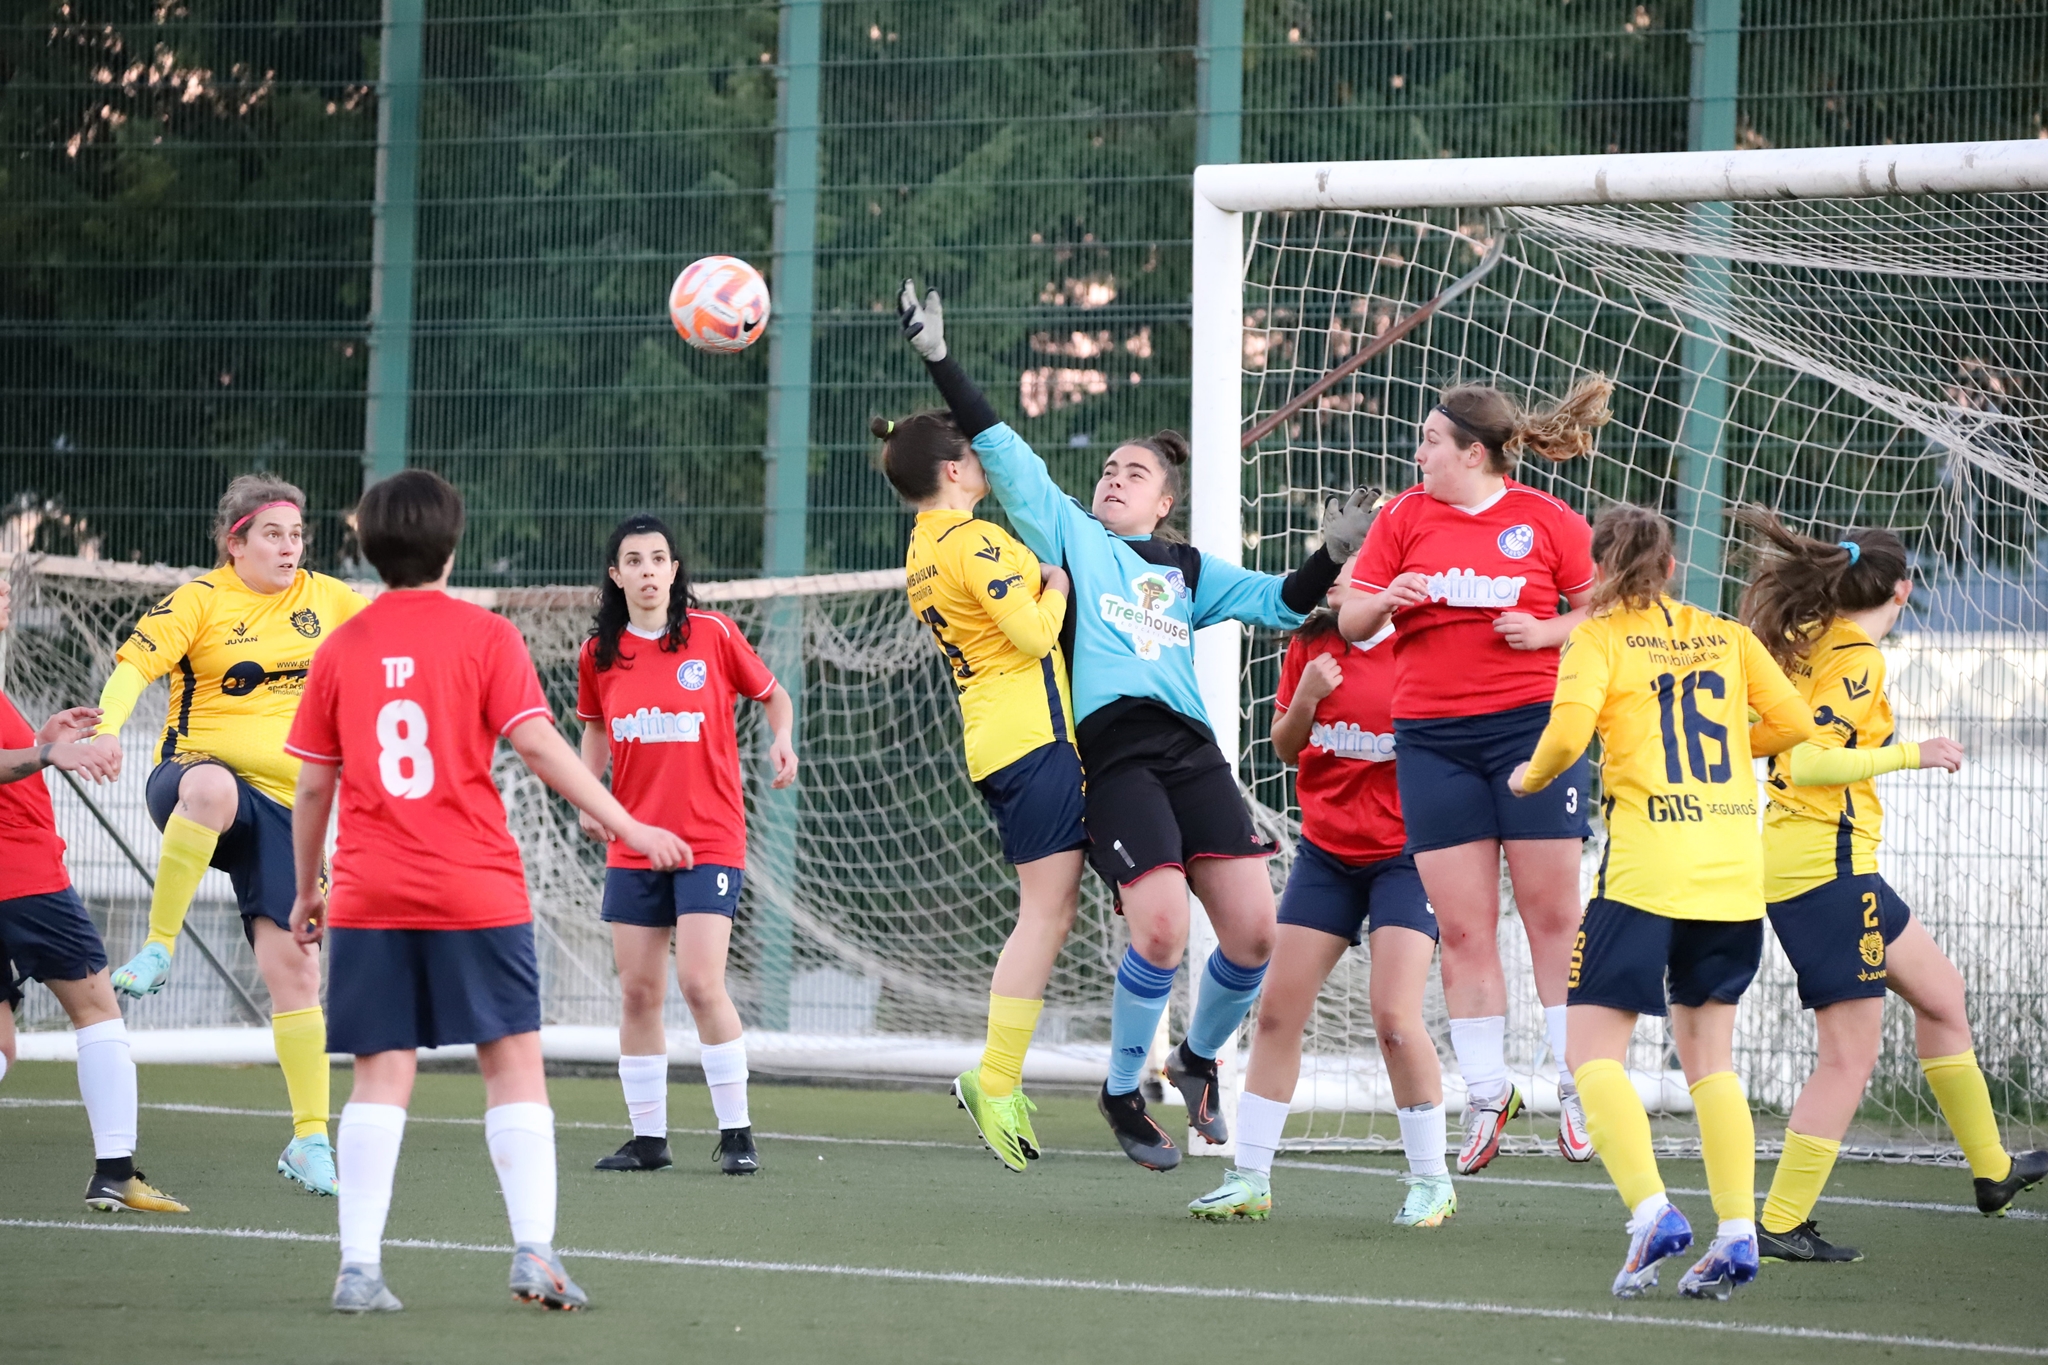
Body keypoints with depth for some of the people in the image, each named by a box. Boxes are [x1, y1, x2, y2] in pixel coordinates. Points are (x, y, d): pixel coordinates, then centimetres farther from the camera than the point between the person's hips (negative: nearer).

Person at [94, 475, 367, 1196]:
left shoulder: (325, 598, 10)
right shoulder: (201, 600, -4)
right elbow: (134, 663, -17)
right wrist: (108, 725, -34)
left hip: (282, 804, 4)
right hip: (195, 771, -4)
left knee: (294, 967, -4)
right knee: (213, 787, -44)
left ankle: (309, 1138, 6)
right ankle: (158, 948, -30)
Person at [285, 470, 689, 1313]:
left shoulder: (341, 649, 6)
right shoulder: (485, 636, -1)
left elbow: (313, 784, 9)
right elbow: (537, 744, -10)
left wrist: (306, 888, 20)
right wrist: (628, 827, -7)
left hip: (369, 896, 2)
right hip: (475, 893, -2)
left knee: (381, 1078, 3)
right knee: (513, 1064, 4)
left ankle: (359, 1267, -3)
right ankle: (534, 1249, -5)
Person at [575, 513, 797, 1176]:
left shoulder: (712, 634, -5)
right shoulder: (598, 653, 3)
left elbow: (773, 695, 8)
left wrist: (781, 740, -12)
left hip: (709, 840, -4)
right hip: (633, 843, 4)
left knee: (701, 983, -14)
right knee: (637, 992, 3)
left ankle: (736, 1132, -2)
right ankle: (648, 1137, 14)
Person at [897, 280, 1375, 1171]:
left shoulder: (1186, 569, 23)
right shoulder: (1070, 532, 15)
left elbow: (1277, 602, 25)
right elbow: (1000, 451, 8)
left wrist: (1329, 560, 7)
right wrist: (940, 360, 2)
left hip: (1189, 749, 4)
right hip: (1112, 752, -4)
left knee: (1253, 931, -7)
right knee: (1162, 929, -20)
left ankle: (1198, 1059, 23)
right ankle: (1123, 1090, 3)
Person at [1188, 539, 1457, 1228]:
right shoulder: (1310, 647, 5)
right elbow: (1286, 747, 11)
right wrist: (1305, 699, -8)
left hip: (1405, 852, -5)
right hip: (1326, 852, 5)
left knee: (1394, 1017, -14)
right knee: (1277, 1008, 1)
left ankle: (1431, 1178, 1)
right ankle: (1249, 1177, 8)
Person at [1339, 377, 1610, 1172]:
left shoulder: (1547, 520, 2)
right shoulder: (1405, 517, 8)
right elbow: (1351, 623, 9)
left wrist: (1546, 631, -10)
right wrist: (1385, 599, -11)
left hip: (1532, 723, -2)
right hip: (1433, 738, 2)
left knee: (1552, 913, -3)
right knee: (1462, 928, 0)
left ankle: (1576, 1086, 5)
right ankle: (1487, 1095, 7)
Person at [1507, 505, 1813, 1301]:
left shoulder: (1600, 637, 0)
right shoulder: (1726, 636, 12)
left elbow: (1569, 731, -14)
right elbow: (1793, 723, 7)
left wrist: (1530, 778, 6)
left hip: (1646, 865, -5)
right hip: (1734, 870, 5)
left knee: (1593, 1049, 0)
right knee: (1709, 1055, 13)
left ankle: (1651, 1212, -19)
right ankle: (1737, 1231, 0)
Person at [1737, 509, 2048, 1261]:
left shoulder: (1808, 638, 8)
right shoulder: (1858, 661, -16)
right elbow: (1810, 762, -24)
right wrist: (1909, 754, -20)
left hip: (1793, 853, 10)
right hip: (1829, 864, -10)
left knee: (1939, 990, 21)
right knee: (1852, 1055, -6)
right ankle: (1781, 1225, -6)